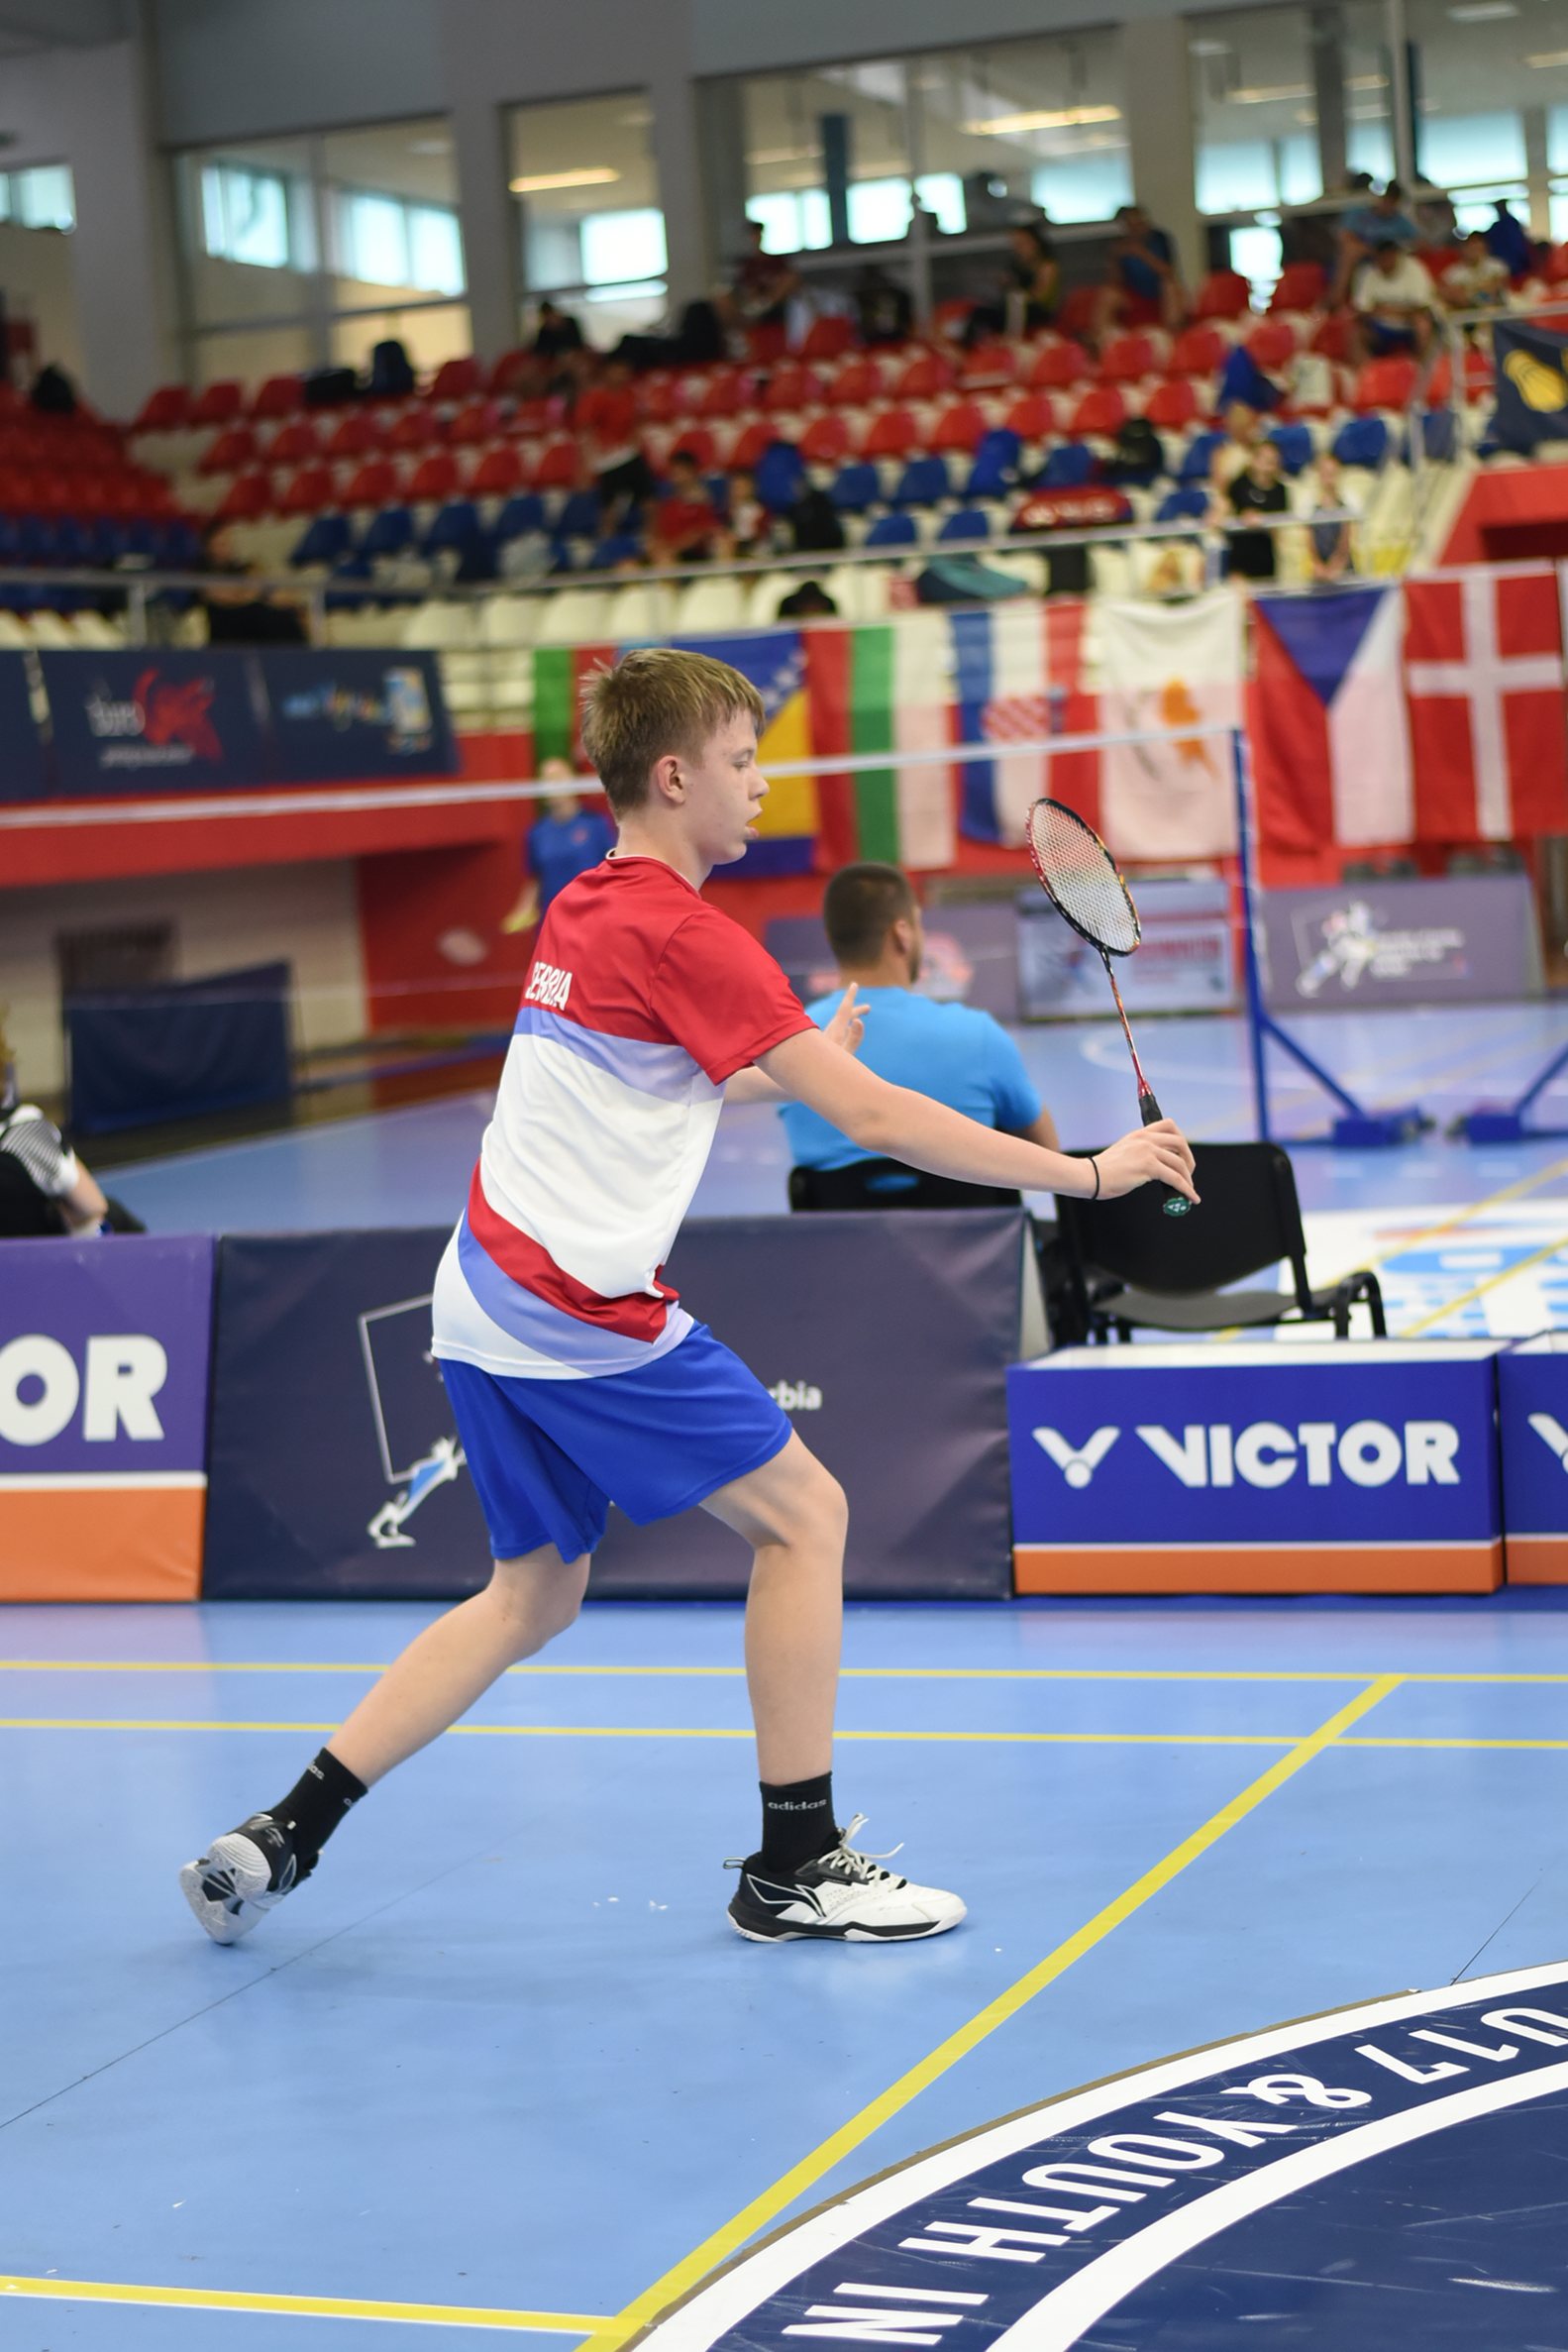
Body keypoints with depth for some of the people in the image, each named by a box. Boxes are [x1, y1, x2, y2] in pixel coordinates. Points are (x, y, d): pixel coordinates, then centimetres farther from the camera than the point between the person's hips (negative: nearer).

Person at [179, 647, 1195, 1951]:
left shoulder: (583, 910, 15)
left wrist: (800, 1065, 26)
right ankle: (795, 1867, 5)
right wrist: (1091, 1172, -12)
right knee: (804, 1511, 1)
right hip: (582, 1307, -9)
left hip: (489, 1295, 9)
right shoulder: (682, 931, -13)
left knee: (534, 1596, 17)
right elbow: (875, 1119, -16)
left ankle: (277, 1839, 15)